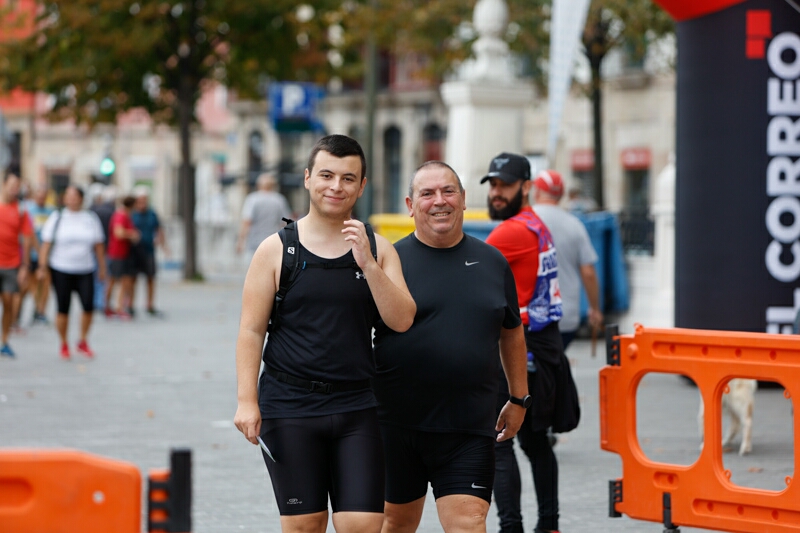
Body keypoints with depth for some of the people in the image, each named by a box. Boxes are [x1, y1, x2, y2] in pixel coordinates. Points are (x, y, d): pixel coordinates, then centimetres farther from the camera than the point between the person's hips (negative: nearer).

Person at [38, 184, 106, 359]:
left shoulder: (91, 218, 7)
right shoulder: (57, 218, 1)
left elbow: (98, 245, 12)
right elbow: (46, 244, -1)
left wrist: (102, 267, 11)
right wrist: (43, 267, -7)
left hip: (85, 271, 2)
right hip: (61, 271, -2)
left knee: (88, 306, -8)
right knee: (63, 309, 0)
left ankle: (83, 341, 12)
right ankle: (64, 345, 15)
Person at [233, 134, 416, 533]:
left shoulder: (378, 249, 8)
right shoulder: (277, 249, 1)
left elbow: (401, 320, -3)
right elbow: (251, 330, -2)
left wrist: (367, 264, -14)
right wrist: (247, 400, -11)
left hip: (357, 409, 2)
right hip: (289, 407, -2)